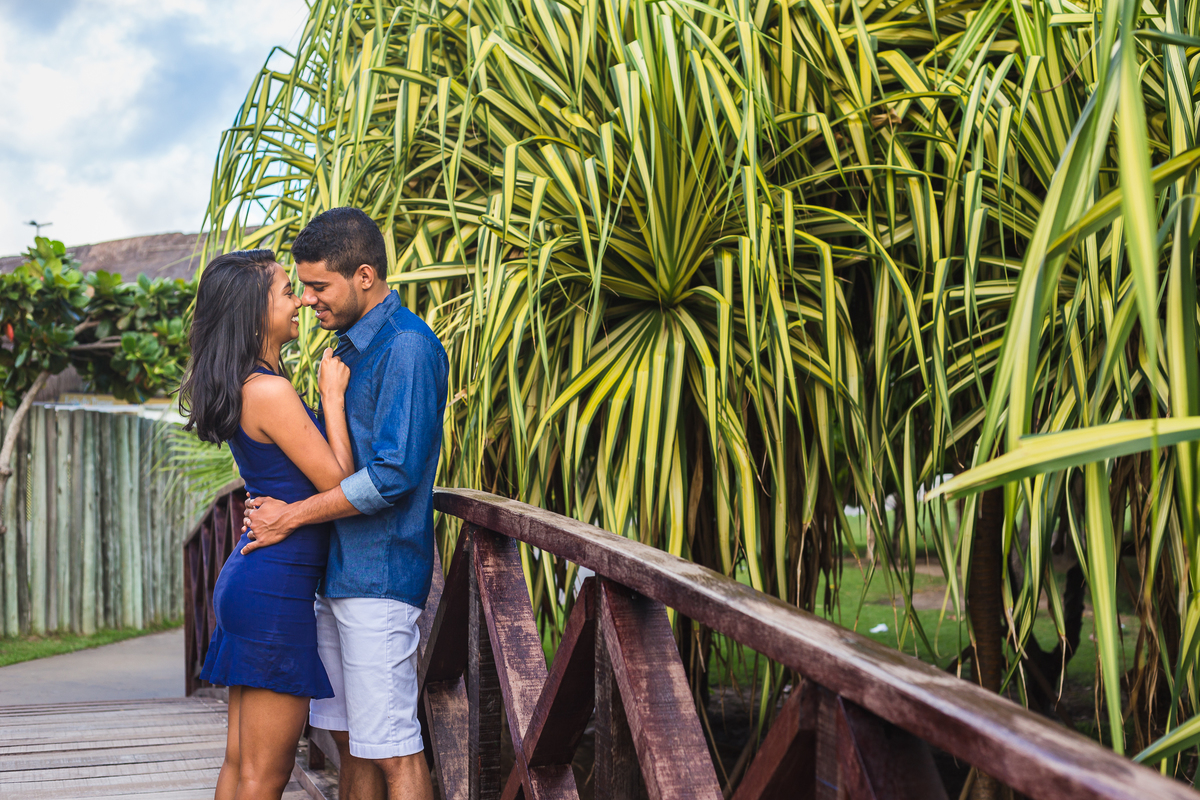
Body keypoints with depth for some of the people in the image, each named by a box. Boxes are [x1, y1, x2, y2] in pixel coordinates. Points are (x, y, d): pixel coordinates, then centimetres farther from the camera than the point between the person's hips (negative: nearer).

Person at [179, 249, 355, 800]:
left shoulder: (247, 387, 12)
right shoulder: (270, 391, -17)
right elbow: (339, 485, -14)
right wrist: (332, 396, -7)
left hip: (248, 578, 10)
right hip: (276, 588, -10)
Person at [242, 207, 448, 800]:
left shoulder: (408, 347, -14)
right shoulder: (348, 345, 16)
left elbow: (393, 474, -21)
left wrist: (292, 516, -14)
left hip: (380, 574, -9)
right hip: (337, 572, 9)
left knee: (391, 748, -6)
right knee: (349, 738, 14)